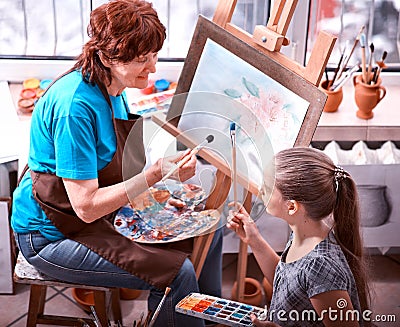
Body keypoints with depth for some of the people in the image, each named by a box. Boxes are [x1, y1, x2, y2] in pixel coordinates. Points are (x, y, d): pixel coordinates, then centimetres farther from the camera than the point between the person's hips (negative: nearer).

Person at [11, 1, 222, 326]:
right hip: (53, 236, -9)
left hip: (104, 210, 9)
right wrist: (156, 174, -28)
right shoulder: (75, 105, -28)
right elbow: (87, 207, -27)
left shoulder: (112, 89, 0)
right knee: (176, 272, -23)